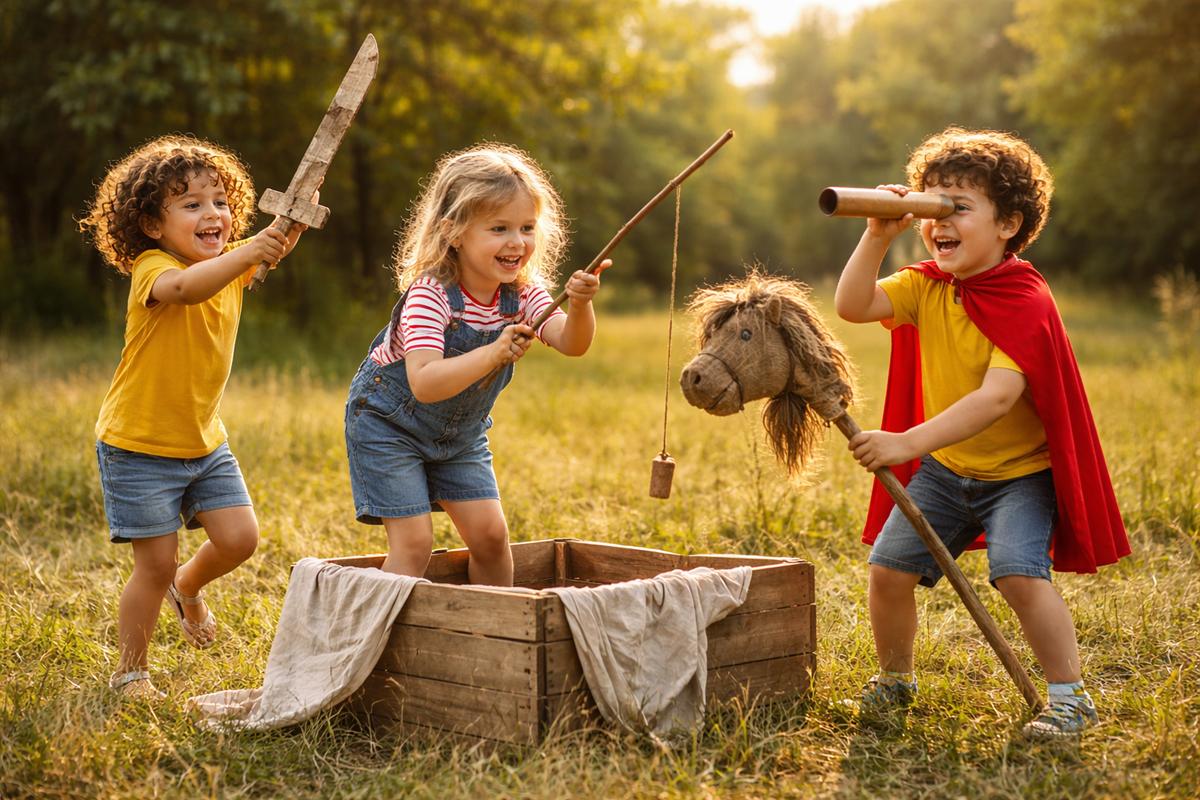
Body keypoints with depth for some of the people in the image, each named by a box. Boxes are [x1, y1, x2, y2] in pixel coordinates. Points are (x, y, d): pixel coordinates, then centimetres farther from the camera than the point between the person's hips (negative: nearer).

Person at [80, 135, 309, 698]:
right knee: (155, 565, -1)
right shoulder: (152, 268, -22)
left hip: (204, 441, 6)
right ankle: (130, 671, 21)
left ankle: (187, 588, 32)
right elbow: (184, 287, -44)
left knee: (239, 538, -2)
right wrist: (248, 253, -57)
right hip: (139, 445, -6)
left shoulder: (230, 264, 0)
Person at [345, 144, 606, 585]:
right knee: (413, 541, -12)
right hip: (390, 422, -5)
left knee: (489, 533, 0)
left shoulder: (523, 292, -12)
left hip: (459, 433, 6)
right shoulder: (429, 295, -31)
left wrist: (580, 306, -49)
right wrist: (494, 354, -54)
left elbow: (570, 344, -28)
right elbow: (424, 384, -43)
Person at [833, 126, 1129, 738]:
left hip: (1019, 471, -6)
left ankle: (1071, 696, -5)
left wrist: (910, 442, -40)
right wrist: (878, 236, -24)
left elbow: (997, 396, -33)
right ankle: (894, 678, 21)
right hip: (942, 467, 6)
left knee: (1018, 573, -24)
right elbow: (853, 305, -13)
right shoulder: (927, 286, -1)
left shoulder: (1027, 302, -22)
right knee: (888, 567, -4)